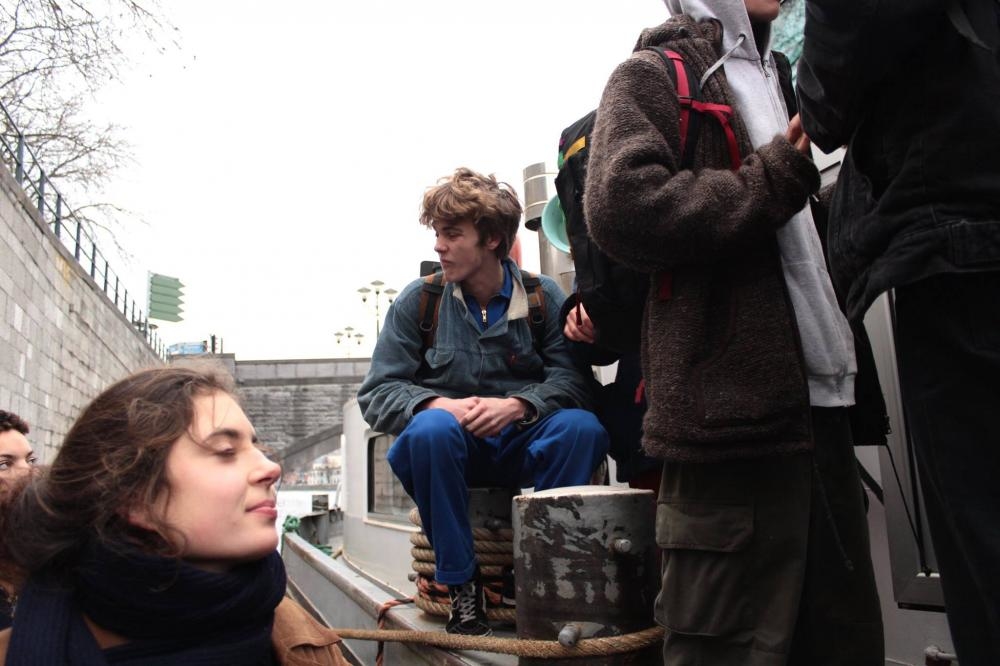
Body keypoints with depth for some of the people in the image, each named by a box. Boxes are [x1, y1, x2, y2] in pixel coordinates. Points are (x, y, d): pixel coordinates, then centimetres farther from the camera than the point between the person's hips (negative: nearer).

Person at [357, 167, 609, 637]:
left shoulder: (543, 296, 0)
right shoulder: (418, 301, -2)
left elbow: (573, 377, -9)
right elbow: (376, 394, -5)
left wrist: (518, 405, -26)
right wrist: (440, 404, -23)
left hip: (524, 446, 1)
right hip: (452, 448, 0)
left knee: (584, 428, -28)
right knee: (431, 429, -34)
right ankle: (461, 583, -19)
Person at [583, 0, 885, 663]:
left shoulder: (778, 84, 29)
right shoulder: (653, 75, 4)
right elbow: (622, 204, -16)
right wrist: (774, 181, -9)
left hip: (821, 403, 9)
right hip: (735, 404, -8)